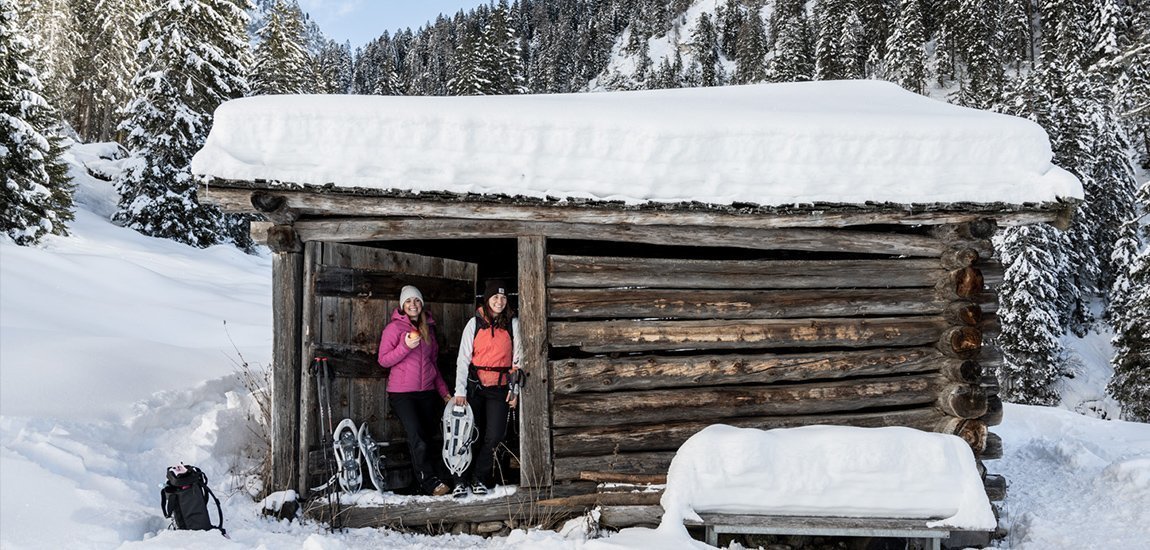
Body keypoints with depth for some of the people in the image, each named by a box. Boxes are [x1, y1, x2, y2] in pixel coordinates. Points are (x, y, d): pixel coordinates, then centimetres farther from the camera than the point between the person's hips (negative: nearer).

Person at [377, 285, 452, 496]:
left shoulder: (428, 328, 16)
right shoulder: (394, 328, 0)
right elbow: (383, 360, -4)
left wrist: (444, 391, 19)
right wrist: (406, 346, -17)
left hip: (427, 392, 5)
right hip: (402, 392, -5)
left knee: (429, 436, 1)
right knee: (417, 437, -15)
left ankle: (427, 480, 6)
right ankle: (430, 483, -13)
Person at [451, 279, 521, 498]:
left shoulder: (513, 324, 4)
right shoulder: (475, 323, 2)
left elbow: (518, 359, 6)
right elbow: (463, 359, 1)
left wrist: (515, 389, 1)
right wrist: (460, 391, -6)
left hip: (500, 387, 0)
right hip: (475, 385, 0)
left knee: (494, 436, -7)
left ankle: (479, 479, 10)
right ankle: (462, 481, 10)